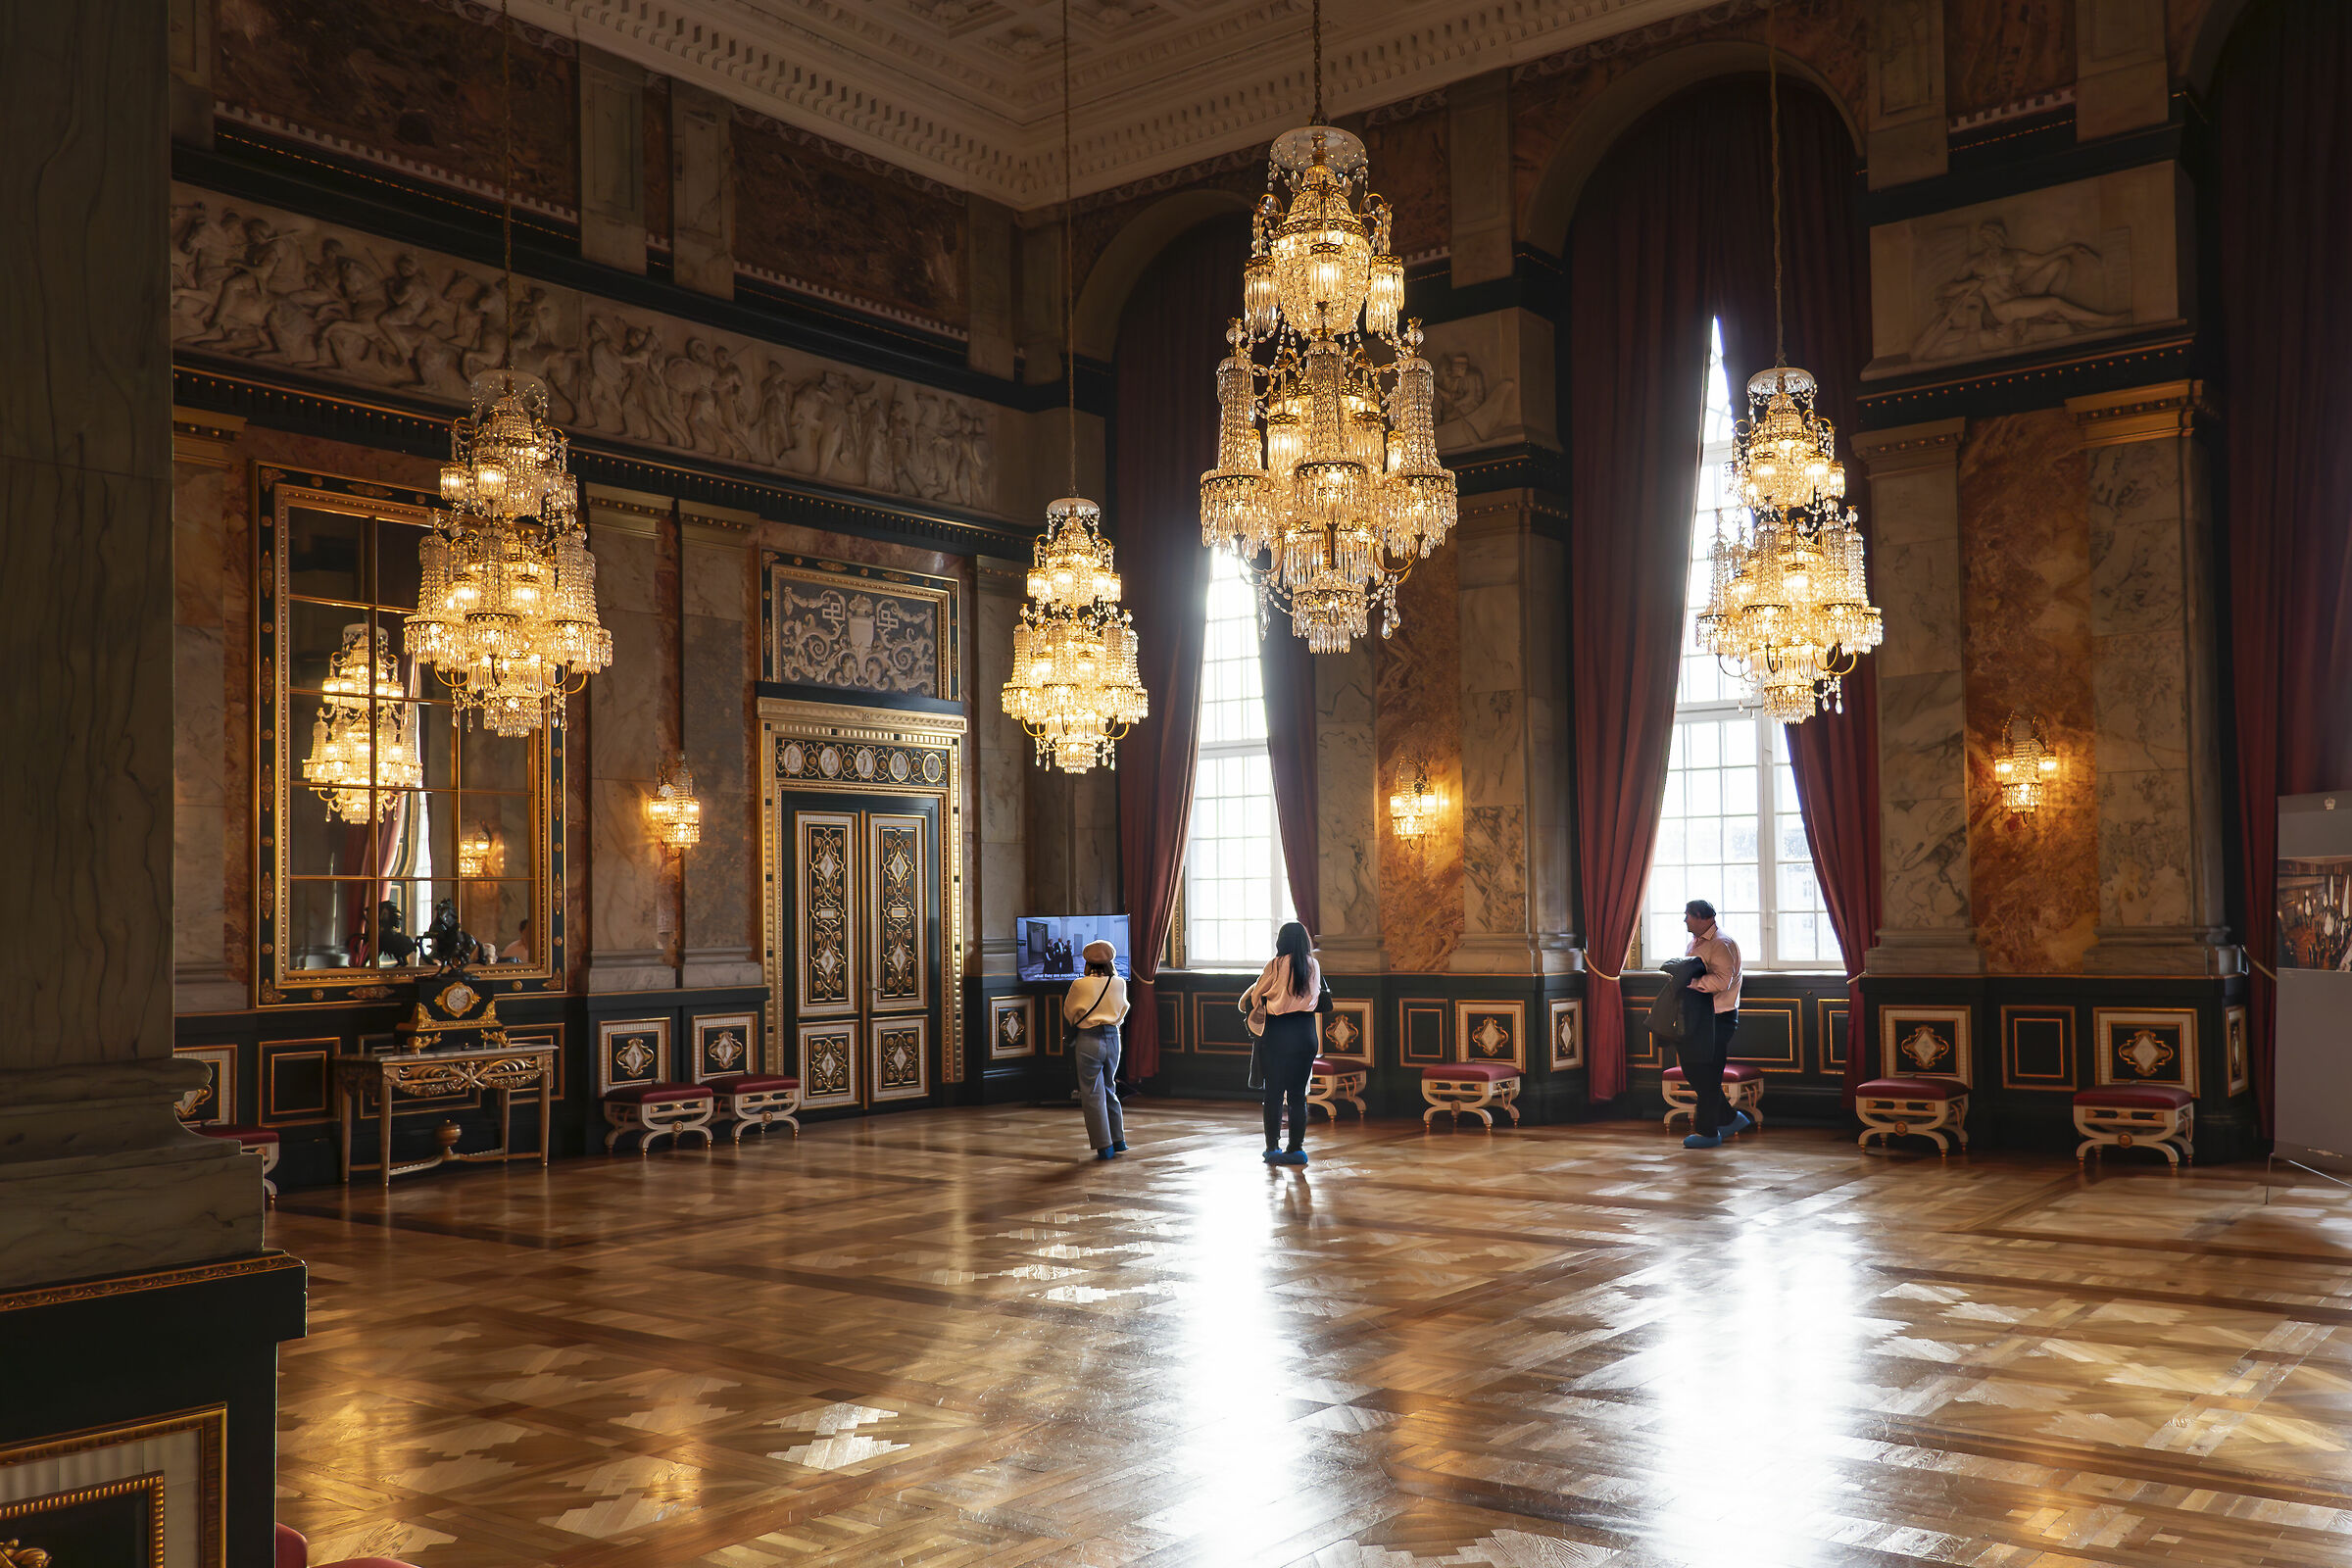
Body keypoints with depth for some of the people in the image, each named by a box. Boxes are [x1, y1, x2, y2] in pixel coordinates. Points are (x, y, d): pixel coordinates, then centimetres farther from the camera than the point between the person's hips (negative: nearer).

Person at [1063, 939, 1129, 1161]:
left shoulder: (1080, 985, -9)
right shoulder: (1120, 984, 0)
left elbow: (1068, 1014, 5)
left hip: (1088, 1040, -4)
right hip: (1113, 1037, 4)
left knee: (1093, 1094, 4)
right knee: (1109, 1089, 20)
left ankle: (1104, 1147, 5)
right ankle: (1118, 1140, 24)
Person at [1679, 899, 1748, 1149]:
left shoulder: (1722, 944, -15)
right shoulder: (1696, 942, 16)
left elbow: (1721, 980, -27)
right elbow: (1691, 971, 26)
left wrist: (1689, 982, -23)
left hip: (1718, 1018, -10)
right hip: (1698, 1016, 10)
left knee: (1707, 1074, -4)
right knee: (1692, 1069, 11)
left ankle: (1708, 1132, 5)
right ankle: (1730, 1119, 22)